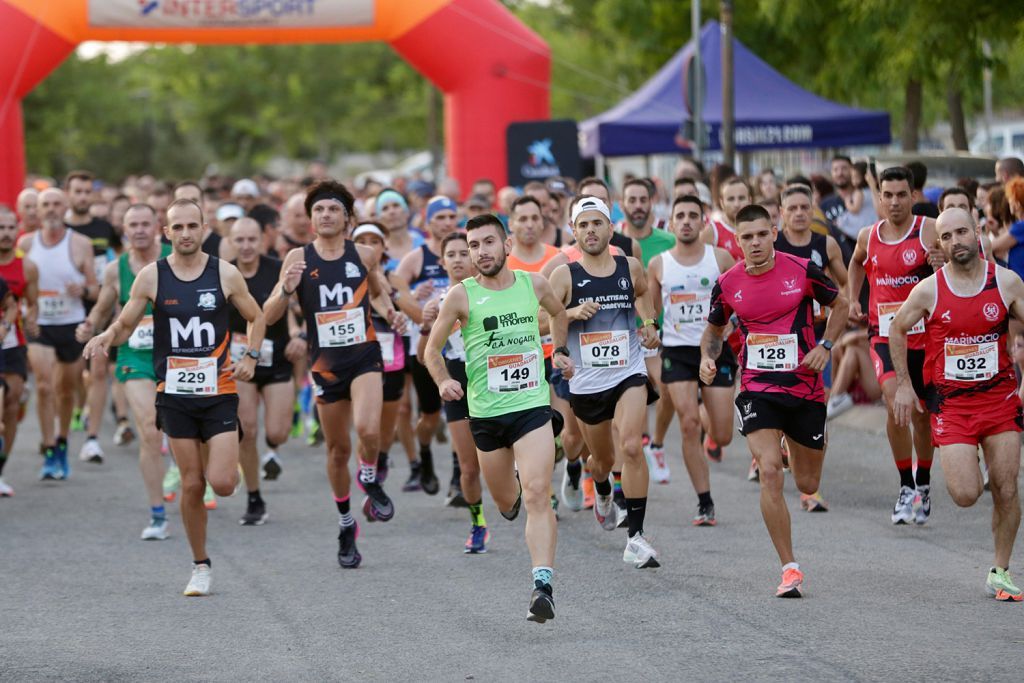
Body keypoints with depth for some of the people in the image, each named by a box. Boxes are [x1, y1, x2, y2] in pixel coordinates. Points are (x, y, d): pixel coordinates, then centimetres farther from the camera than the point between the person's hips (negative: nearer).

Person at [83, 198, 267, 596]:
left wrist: (250, 358, -2)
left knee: (222, 483, -12)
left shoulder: (225, 274, -2)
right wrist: (105, 338, -16)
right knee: (191, 485, 1)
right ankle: (200, 566, 17)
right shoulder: (151, 277, -1)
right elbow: (124, 326, 6)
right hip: (175, 394, 1)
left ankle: (225, 461, 25)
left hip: (219, 391, -1)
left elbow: (256, 317, 12)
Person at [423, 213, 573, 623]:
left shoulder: (534, 285, 3)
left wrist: (559, 350, 19)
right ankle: (513, 486, 53)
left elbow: (558, 313, 27)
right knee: (505, 502, 14)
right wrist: (443, 381, -13)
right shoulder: (462, 296, -5)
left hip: (533, 405, 0)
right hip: (485, 413, 1)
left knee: (537, 494, -17)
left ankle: (543, 585, -22)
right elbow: (433, 347, 4)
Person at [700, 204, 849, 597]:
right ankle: (790, 568, -14)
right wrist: (708, 358, -4)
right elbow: (714, 329, 16)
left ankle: (794, 452, 50)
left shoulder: (802, 270, -7)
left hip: (805, 387, 0)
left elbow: (840, 304, 8)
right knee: (769, 471, -21)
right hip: (757, 390, 0)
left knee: (807, 485, 10)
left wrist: (825, 346, -5)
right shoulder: (728, 284, -2)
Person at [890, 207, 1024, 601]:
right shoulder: (929, 290, -6)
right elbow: (898, 329, 9)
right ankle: (955, 469, 26)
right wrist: (903, 384, 7)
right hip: (950, 402, -1)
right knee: (966, 496, -11)